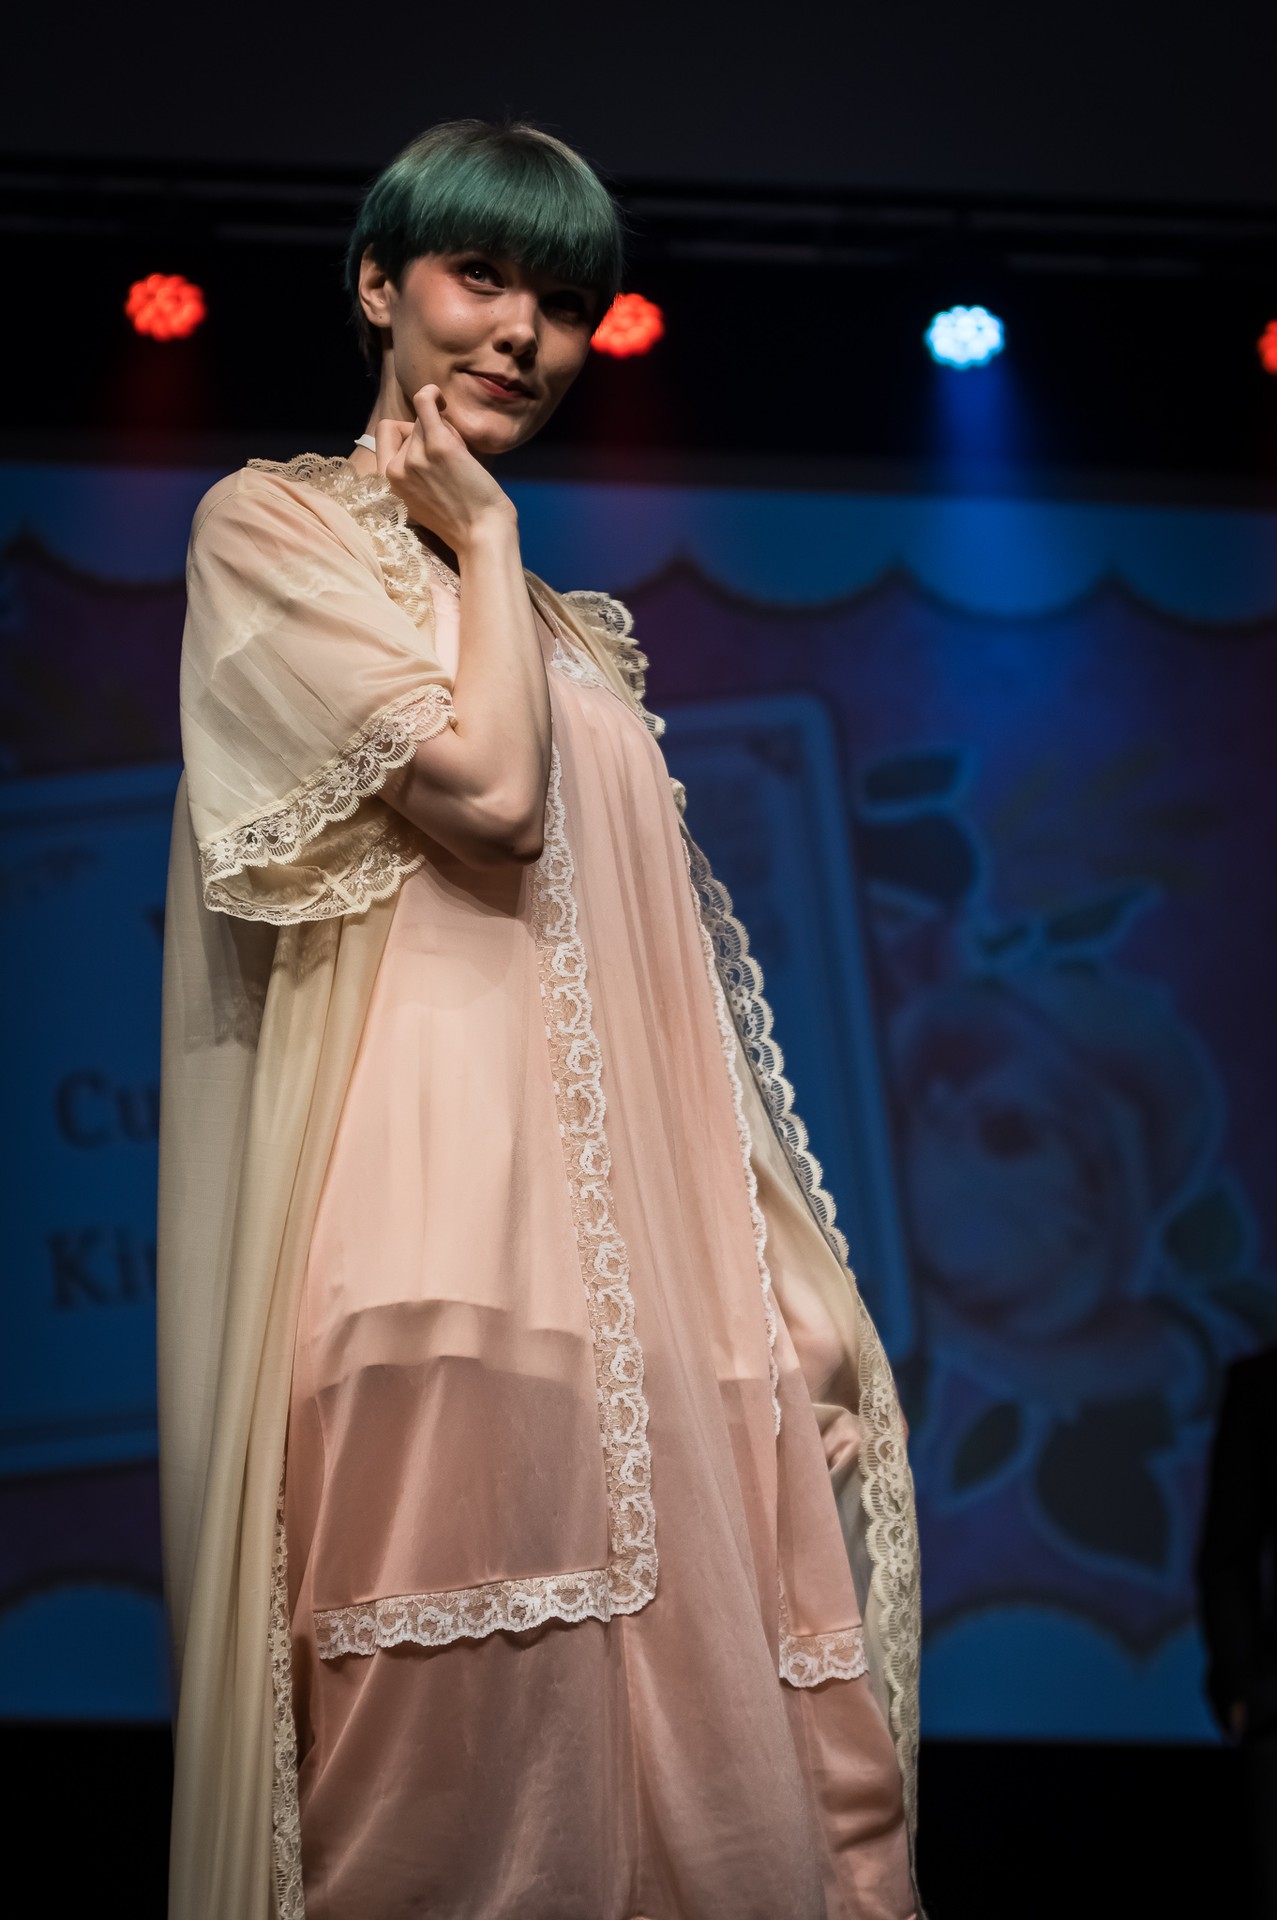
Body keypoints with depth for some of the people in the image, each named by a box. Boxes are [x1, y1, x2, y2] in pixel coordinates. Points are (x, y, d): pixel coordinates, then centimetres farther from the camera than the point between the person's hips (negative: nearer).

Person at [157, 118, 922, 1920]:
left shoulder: (582, 629, 25)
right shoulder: (274, 525, 6)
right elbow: (488, 792, -11)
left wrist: (799, 1284, 11)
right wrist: (482, 536, 5)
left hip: (645, 1236, 6)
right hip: (446, 1213, -6)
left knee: (704, 1744, 0)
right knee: (465, 1755, -9)